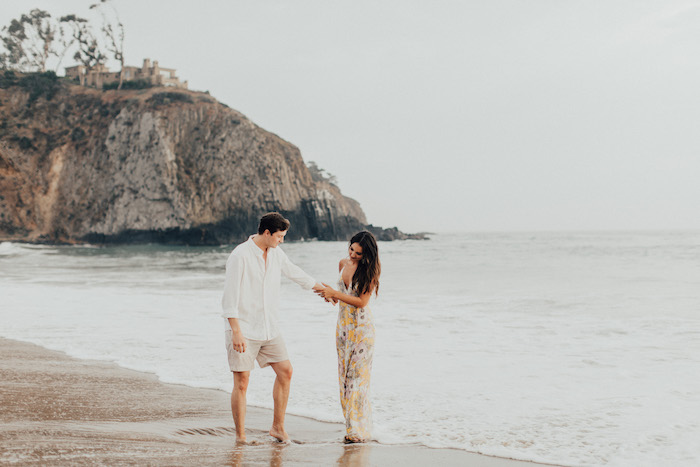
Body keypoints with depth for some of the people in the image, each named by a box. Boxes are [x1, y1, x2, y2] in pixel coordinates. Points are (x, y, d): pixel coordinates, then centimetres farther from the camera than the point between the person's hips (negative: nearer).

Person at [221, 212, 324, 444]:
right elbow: (230, 297, -17)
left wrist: (324, 289, 36)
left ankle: (278, 427, 18)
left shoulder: (275, 253, 7)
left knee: (285, 371, 5)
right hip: (243, 329, -7)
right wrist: (236, 332, -23)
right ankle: (240, 437, 4)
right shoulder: (240, 256, -15)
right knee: (241, 383, -5)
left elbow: (295, 273, 25)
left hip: (269, 328, 7)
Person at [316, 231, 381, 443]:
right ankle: (351, 425, 11)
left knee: (358, 376, -9)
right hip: (343, 327, 7)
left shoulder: (370, 270, -12)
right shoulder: (343, 263, 8)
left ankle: (359, 431, -7)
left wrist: (335, 293, -22)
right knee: (344, 376, 5)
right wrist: (333, 296, 0)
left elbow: (362, 301, -18)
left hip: (362, 328, -7)